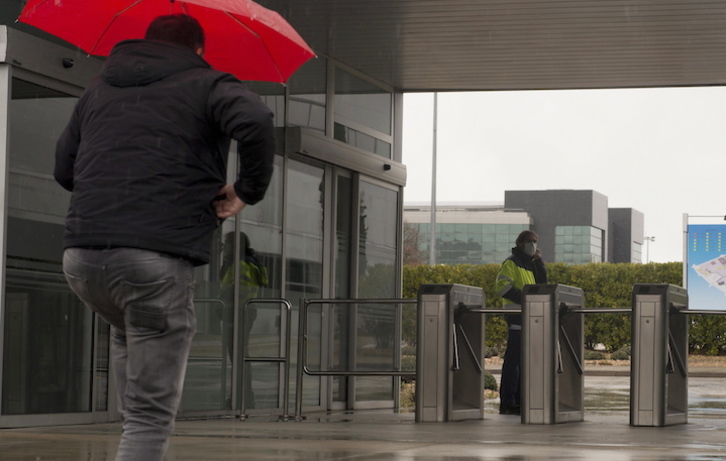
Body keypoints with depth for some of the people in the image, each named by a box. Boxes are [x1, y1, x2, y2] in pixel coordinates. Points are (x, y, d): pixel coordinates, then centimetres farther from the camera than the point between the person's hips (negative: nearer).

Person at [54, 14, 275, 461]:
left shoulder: (99, 89, 22)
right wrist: (250, 189, -2)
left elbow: (64, 170, 26)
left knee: (129, 334, 36)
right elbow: (255, 121, -15)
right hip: (158, 257, -5)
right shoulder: (206, 85, 6)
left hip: (81, 257, 5)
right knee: (152, 413, -1)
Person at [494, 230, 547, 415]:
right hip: (517, 317, -8)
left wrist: (539, 262, 4)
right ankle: (507, 402, -10)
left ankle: (519, 400, 12)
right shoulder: (511, 263, -3)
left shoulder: (531, 264, 21)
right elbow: (502, 286, -12)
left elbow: (542, 283, 13)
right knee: (513, 358, -10)